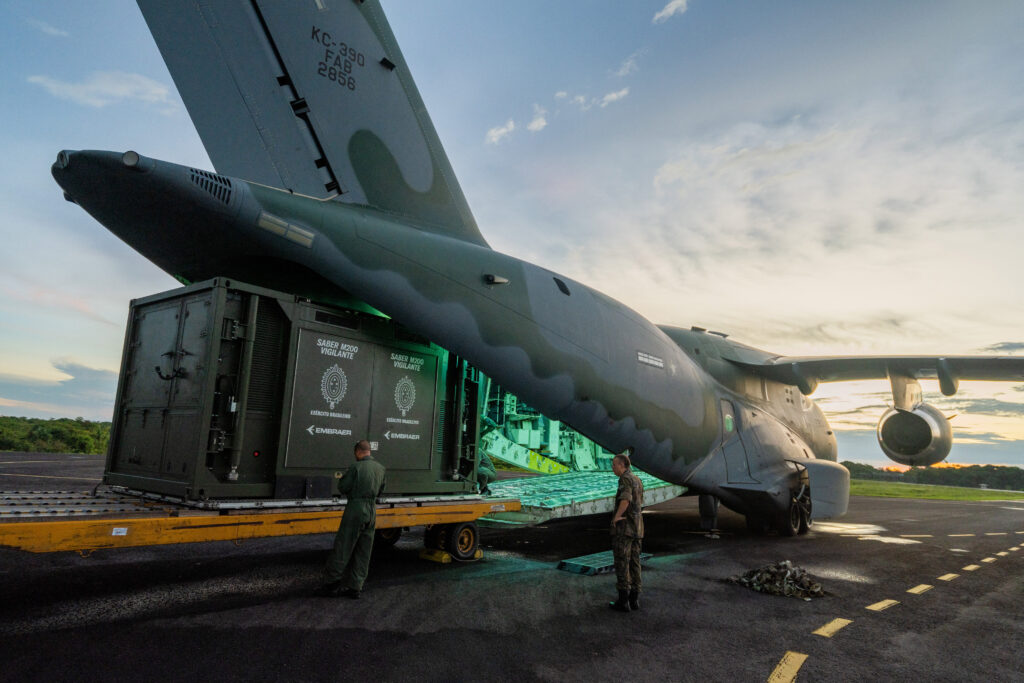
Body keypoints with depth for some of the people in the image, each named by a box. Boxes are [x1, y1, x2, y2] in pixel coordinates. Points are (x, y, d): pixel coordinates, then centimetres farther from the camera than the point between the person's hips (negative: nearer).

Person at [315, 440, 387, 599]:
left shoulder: (356, 467, -12)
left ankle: (331, 585, 6)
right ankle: (355, 587, 14)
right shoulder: (380, 468, 8)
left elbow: (342, 487, -7)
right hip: (372, 511, 6)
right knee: (363, 552, 10)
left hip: (356, 509, -6)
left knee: (342, 548, 1)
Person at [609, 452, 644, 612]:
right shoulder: (638, 480, 15)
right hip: (636, 527, 9)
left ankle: (623, 600, 0)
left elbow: (625, 499, -32)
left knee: (621, 563, -2)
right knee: (633, 563, 11)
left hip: (623, 527, -9)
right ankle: (634, 599, 14)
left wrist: (616, 516, -19)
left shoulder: (625, 479, -15)